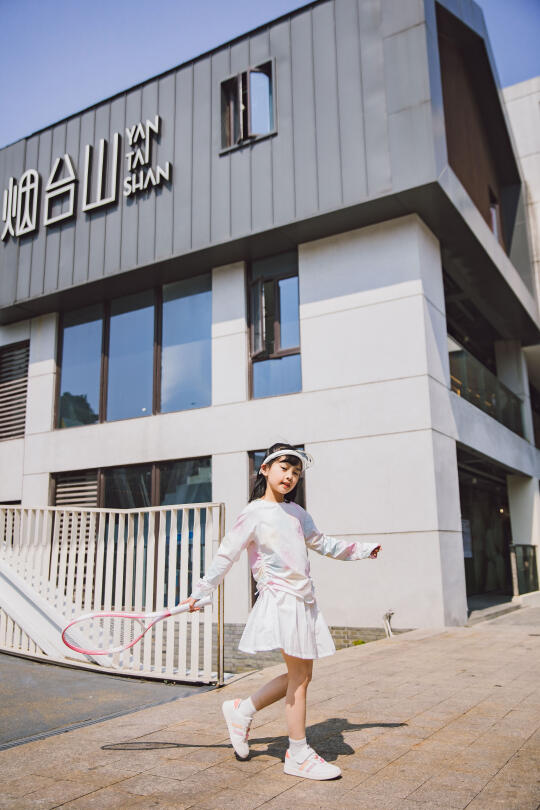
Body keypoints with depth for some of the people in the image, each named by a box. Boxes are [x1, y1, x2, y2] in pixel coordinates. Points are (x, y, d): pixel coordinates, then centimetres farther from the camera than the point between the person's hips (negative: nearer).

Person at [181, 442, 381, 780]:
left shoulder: (296, 512, 14)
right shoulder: (254, 513, -6)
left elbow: (322, 543, 27)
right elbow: (226, 555, -4)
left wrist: (362, 549, 30)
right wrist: (200, 593, -5)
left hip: (304, 601, 8)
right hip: (280, 599, -7)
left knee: (301, 675, 10)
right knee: (299, 676, -3)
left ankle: (242, 710, 26)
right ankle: (298, 755, 12)